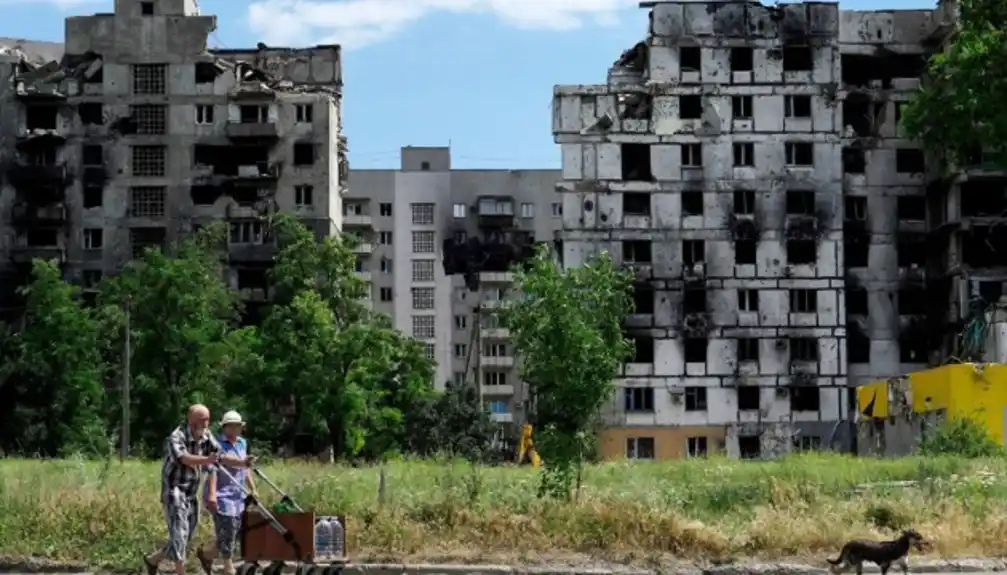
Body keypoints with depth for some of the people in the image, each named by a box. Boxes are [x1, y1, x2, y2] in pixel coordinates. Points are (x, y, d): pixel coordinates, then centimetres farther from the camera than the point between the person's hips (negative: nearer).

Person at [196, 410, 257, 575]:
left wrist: (253, 489, 17)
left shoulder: (242, 443, 12)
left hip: (237, 495, 8)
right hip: (222, 495, -8)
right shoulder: (217, 444, -11)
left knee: (234, 534, 8)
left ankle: (205, 553, 29)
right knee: (227, 534, -7)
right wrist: (212, 493, -29)